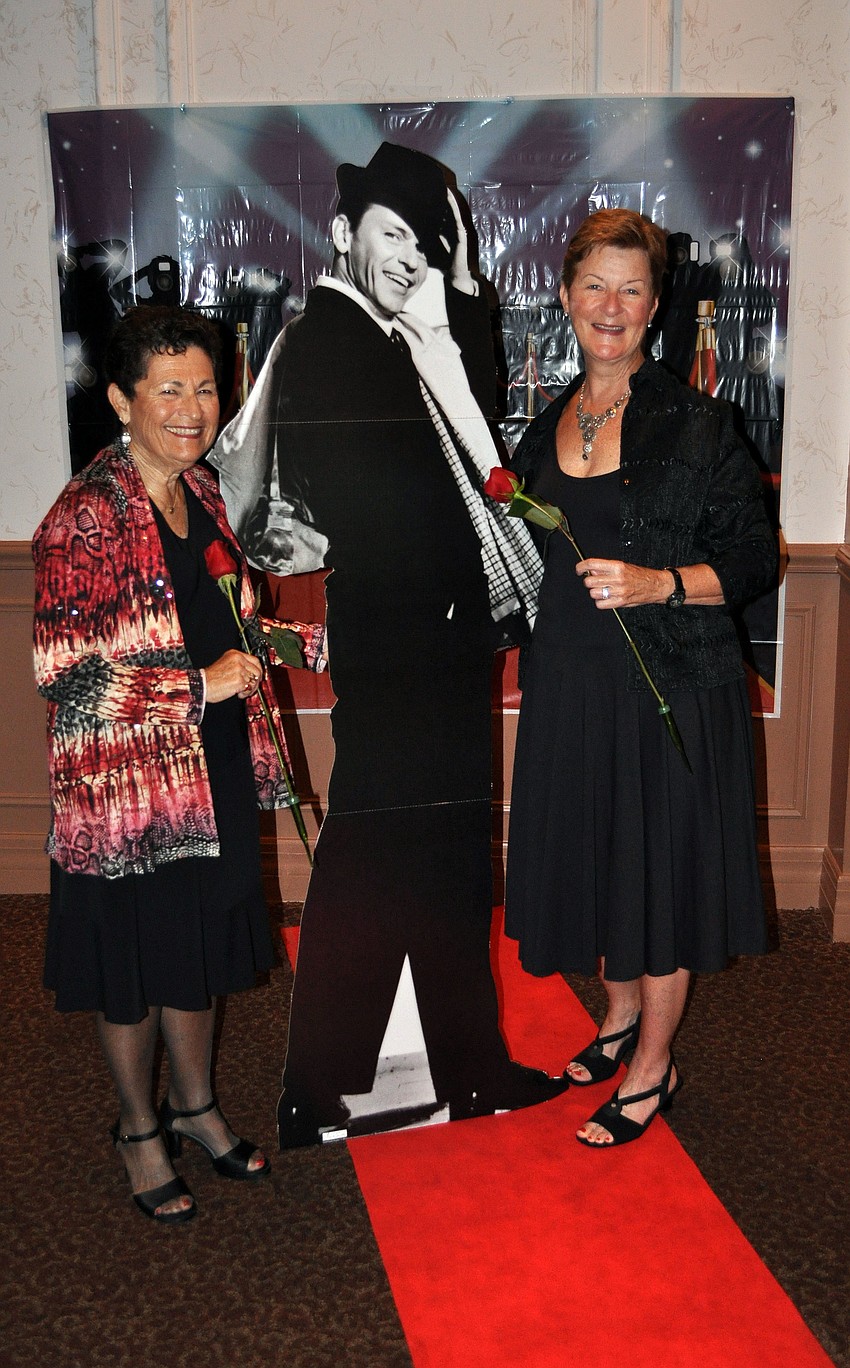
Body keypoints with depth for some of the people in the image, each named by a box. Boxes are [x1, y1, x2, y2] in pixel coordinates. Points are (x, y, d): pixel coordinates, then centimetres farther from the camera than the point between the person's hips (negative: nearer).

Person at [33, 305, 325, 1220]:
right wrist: (200, 685, -22)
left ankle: (194, 1103, 42)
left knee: (201, 947, 20)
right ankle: (139, 1128, 34)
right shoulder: (89, 515, -19)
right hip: (128, 784, -7)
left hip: (215, 771, 7)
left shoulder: (200, 493, 6)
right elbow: (65, 674, -23)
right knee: (133, 965, 11)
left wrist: (315, 635, 6)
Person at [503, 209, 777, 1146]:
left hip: (672, 678, -5)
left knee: (659, 859, 4)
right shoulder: (547, 428, 9)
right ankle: (622, 1013, 41)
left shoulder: (696, 421, -8)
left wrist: (658, 584, -22)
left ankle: (653, 1067, 23)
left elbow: (756, 557, -9)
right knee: (590, 851, 15)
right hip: (572, 681, 5)